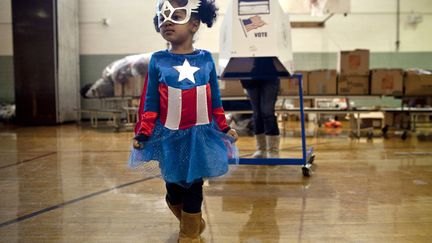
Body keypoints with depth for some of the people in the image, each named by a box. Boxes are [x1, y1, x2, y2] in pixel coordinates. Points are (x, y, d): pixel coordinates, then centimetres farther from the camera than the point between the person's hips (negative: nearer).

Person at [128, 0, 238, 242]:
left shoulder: (206, 59, -2)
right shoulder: (158, 60, -4)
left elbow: (215, 100, 5)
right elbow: (151, 102, -1)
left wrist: (225, 128, 8)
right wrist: (143, 133, -4)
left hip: (200, 134, 0)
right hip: (170, 135, 1)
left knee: (194, 186, 8)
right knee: (174, 186, 11)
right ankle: (192, 223, 40)